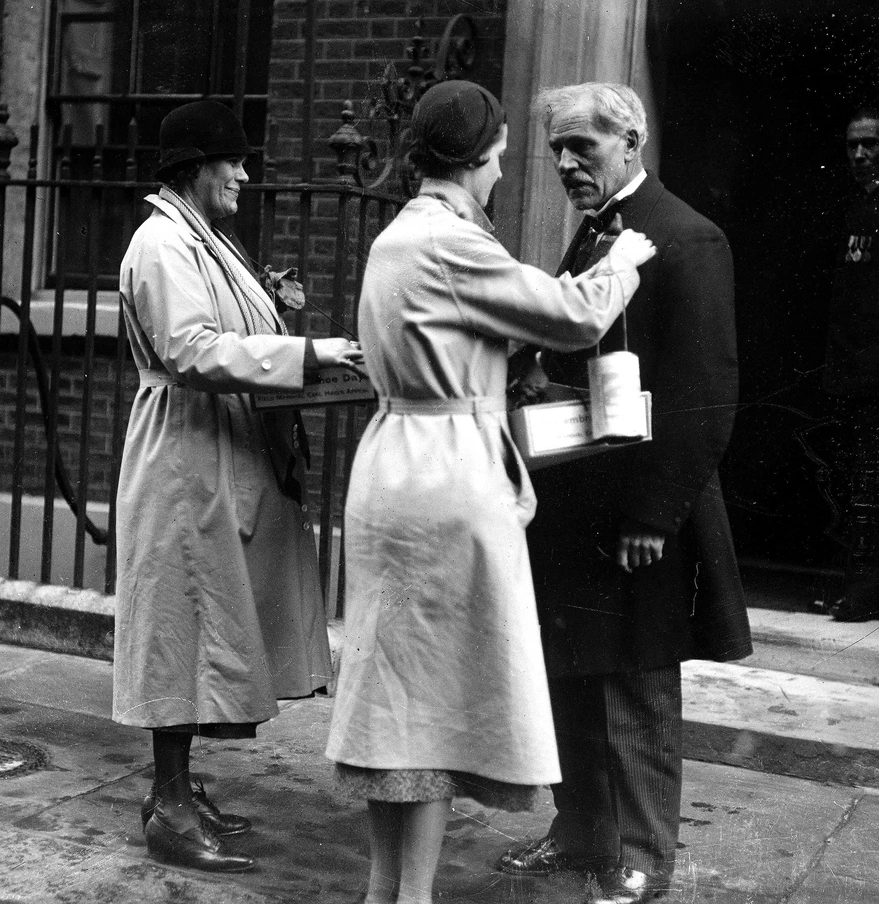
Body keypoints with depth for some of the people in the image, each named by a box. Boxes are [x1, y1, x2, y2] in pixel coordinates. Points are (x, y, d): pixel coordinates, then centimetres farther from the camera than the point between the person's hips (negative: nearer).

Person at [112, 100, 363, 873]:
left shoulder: (206, 241, 17)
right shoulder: (163, 246, -14)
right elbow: (191, 352, -25)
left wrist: (274, 314, 8)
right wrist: (305, 352, -26)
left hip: (230, 462, 10)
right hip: (190, 464, -10)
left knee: (210, 626, 13)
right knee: (185, 625, -4)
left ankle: (178, 788, 23)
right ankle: (171, 809, 5)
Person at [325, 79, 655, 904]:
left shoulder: (397, 236, 13)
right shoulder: (452, 242, -16)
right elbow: (577, 316, -11)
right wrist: (622, 263, 7)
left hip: (395, 461, 9)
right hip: (451, 472, -9)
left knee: (399, 681, 15)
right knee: (442, 688, 1)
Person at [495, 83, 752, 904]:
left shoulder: (686, 241, -14)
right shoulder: (590, 235, 13)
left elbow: (705, 395, -18)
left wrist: (654, 516, -19)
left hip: (638, 514, -8)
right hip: (572, 506, 8)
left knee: (637, 692, 5)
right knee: (569, 678, 16)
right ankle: (581, 830, 32)